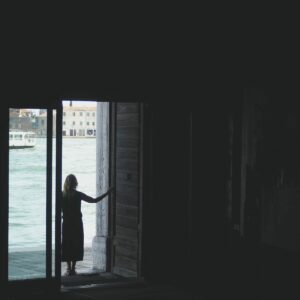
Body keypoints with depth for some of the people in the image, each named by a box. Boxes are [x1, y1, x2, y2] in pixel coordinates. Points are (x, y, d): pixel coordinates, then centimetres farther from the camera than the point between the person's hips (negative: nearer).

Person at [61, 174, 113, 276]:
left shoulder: (62, 195, -5)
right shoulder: (78, 195, -9)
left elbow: (59, 211, -2)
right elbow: (94, 200, -8)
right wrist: (107, 193, -1)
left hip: (66, 224, 1)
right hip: (77, 224, -1)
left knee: (67, 245, 9)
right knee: (76, 245, 8)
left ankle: (69, 268, 6)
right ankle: (73, 268, 6)